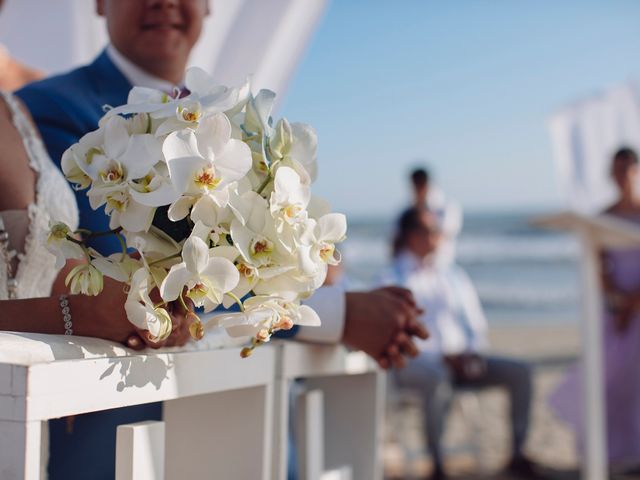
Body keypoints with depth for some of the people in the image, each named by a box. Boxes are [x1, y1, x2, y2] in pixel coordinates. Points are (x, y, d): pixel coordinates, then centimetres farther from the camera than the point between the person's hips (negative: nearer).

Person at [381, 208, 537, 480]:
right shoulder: (394, 279, 4)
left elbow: (476, 323, 20)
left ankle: (517, 454, -9)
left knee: (519, 372, -13)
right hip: (415, 362, -5)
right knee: (438, 378, -39)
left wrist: (473, 353, -2)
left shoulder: (455, 276, 22)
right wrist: (442, 357, -15)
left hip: (462, 360, 6)